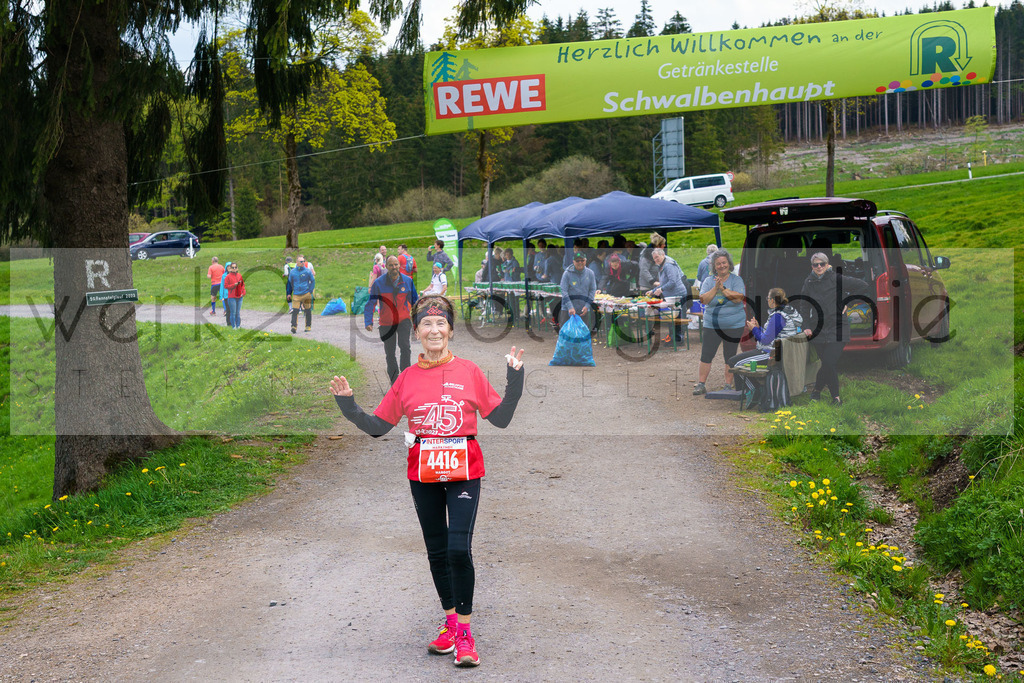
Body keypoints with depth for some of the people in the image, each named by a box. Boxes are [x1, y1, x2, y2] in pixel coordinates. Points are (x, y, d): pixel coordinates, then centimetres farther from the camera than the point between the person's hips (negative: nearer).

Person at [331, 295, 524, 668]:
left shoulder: (469, 372, 0)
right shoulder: (407, 378, 5)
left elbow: (501, 418, 3)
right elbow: (377, 426, 8)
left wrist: (514, 378, -6)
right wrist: (347, 404, -2)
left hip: (464, 471, -3)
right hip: (423, 473, 3)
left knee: (458, 548, -13)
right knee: (436, 550, 10)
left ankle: (465, 632, -2)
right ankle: (450, 622, 26)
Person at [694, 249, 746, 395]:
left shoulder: (736, 280, -1)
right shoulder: (708, 281, 4)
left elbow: (738, 298, -16)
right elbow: (704, 300, -8)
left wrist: (723, 288, -20)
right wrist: (715, 288, -19)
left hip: (734, 326, -1)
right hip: (711, 325, 1)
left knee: (730, 356, 4)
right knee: (706, 355, -3)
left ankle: (728, 385, 14)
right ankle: (701, 385, 2)